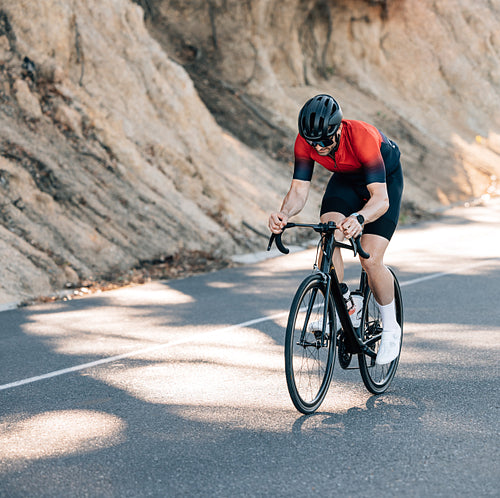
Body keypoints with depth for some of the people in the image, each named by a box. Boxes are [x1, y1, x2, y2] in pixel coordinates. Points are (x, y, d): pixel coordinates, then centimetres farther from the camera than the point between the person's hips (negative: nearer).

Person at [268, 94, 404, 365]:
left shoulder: (362, 137, -40)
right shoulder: (305, 141, -26)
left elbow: (380, 198, -45)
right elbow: (299, 190, -24)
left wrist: (359, 219, -66)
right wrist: (284, 213, -46)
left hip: (385, 179, -4)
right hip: (345, 179, 4)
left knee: (370, 260, -16)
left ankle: (391, 328, 6)